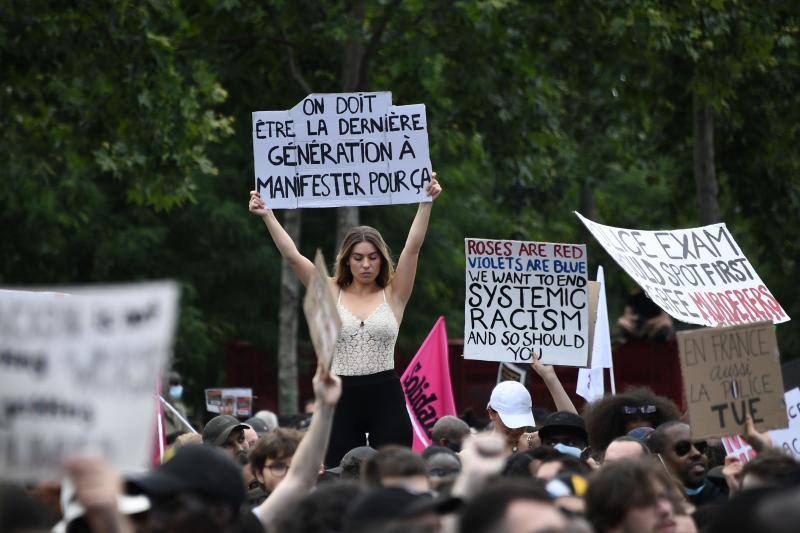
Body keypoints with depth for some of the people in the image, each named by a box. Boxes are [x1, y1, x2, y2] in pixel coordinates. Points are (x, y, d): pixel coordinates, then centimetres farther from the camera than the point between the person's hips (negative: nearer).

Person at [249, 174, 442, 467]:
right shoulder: (332, 293, 7)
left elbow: (412, 248, -5)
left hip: (386, 398, -1)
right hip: (342, 399, 1)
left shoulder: (393, 295, 5)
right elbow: (292, 256, 0)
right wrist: (267, 216, -8)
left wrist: (426, 203, -14)